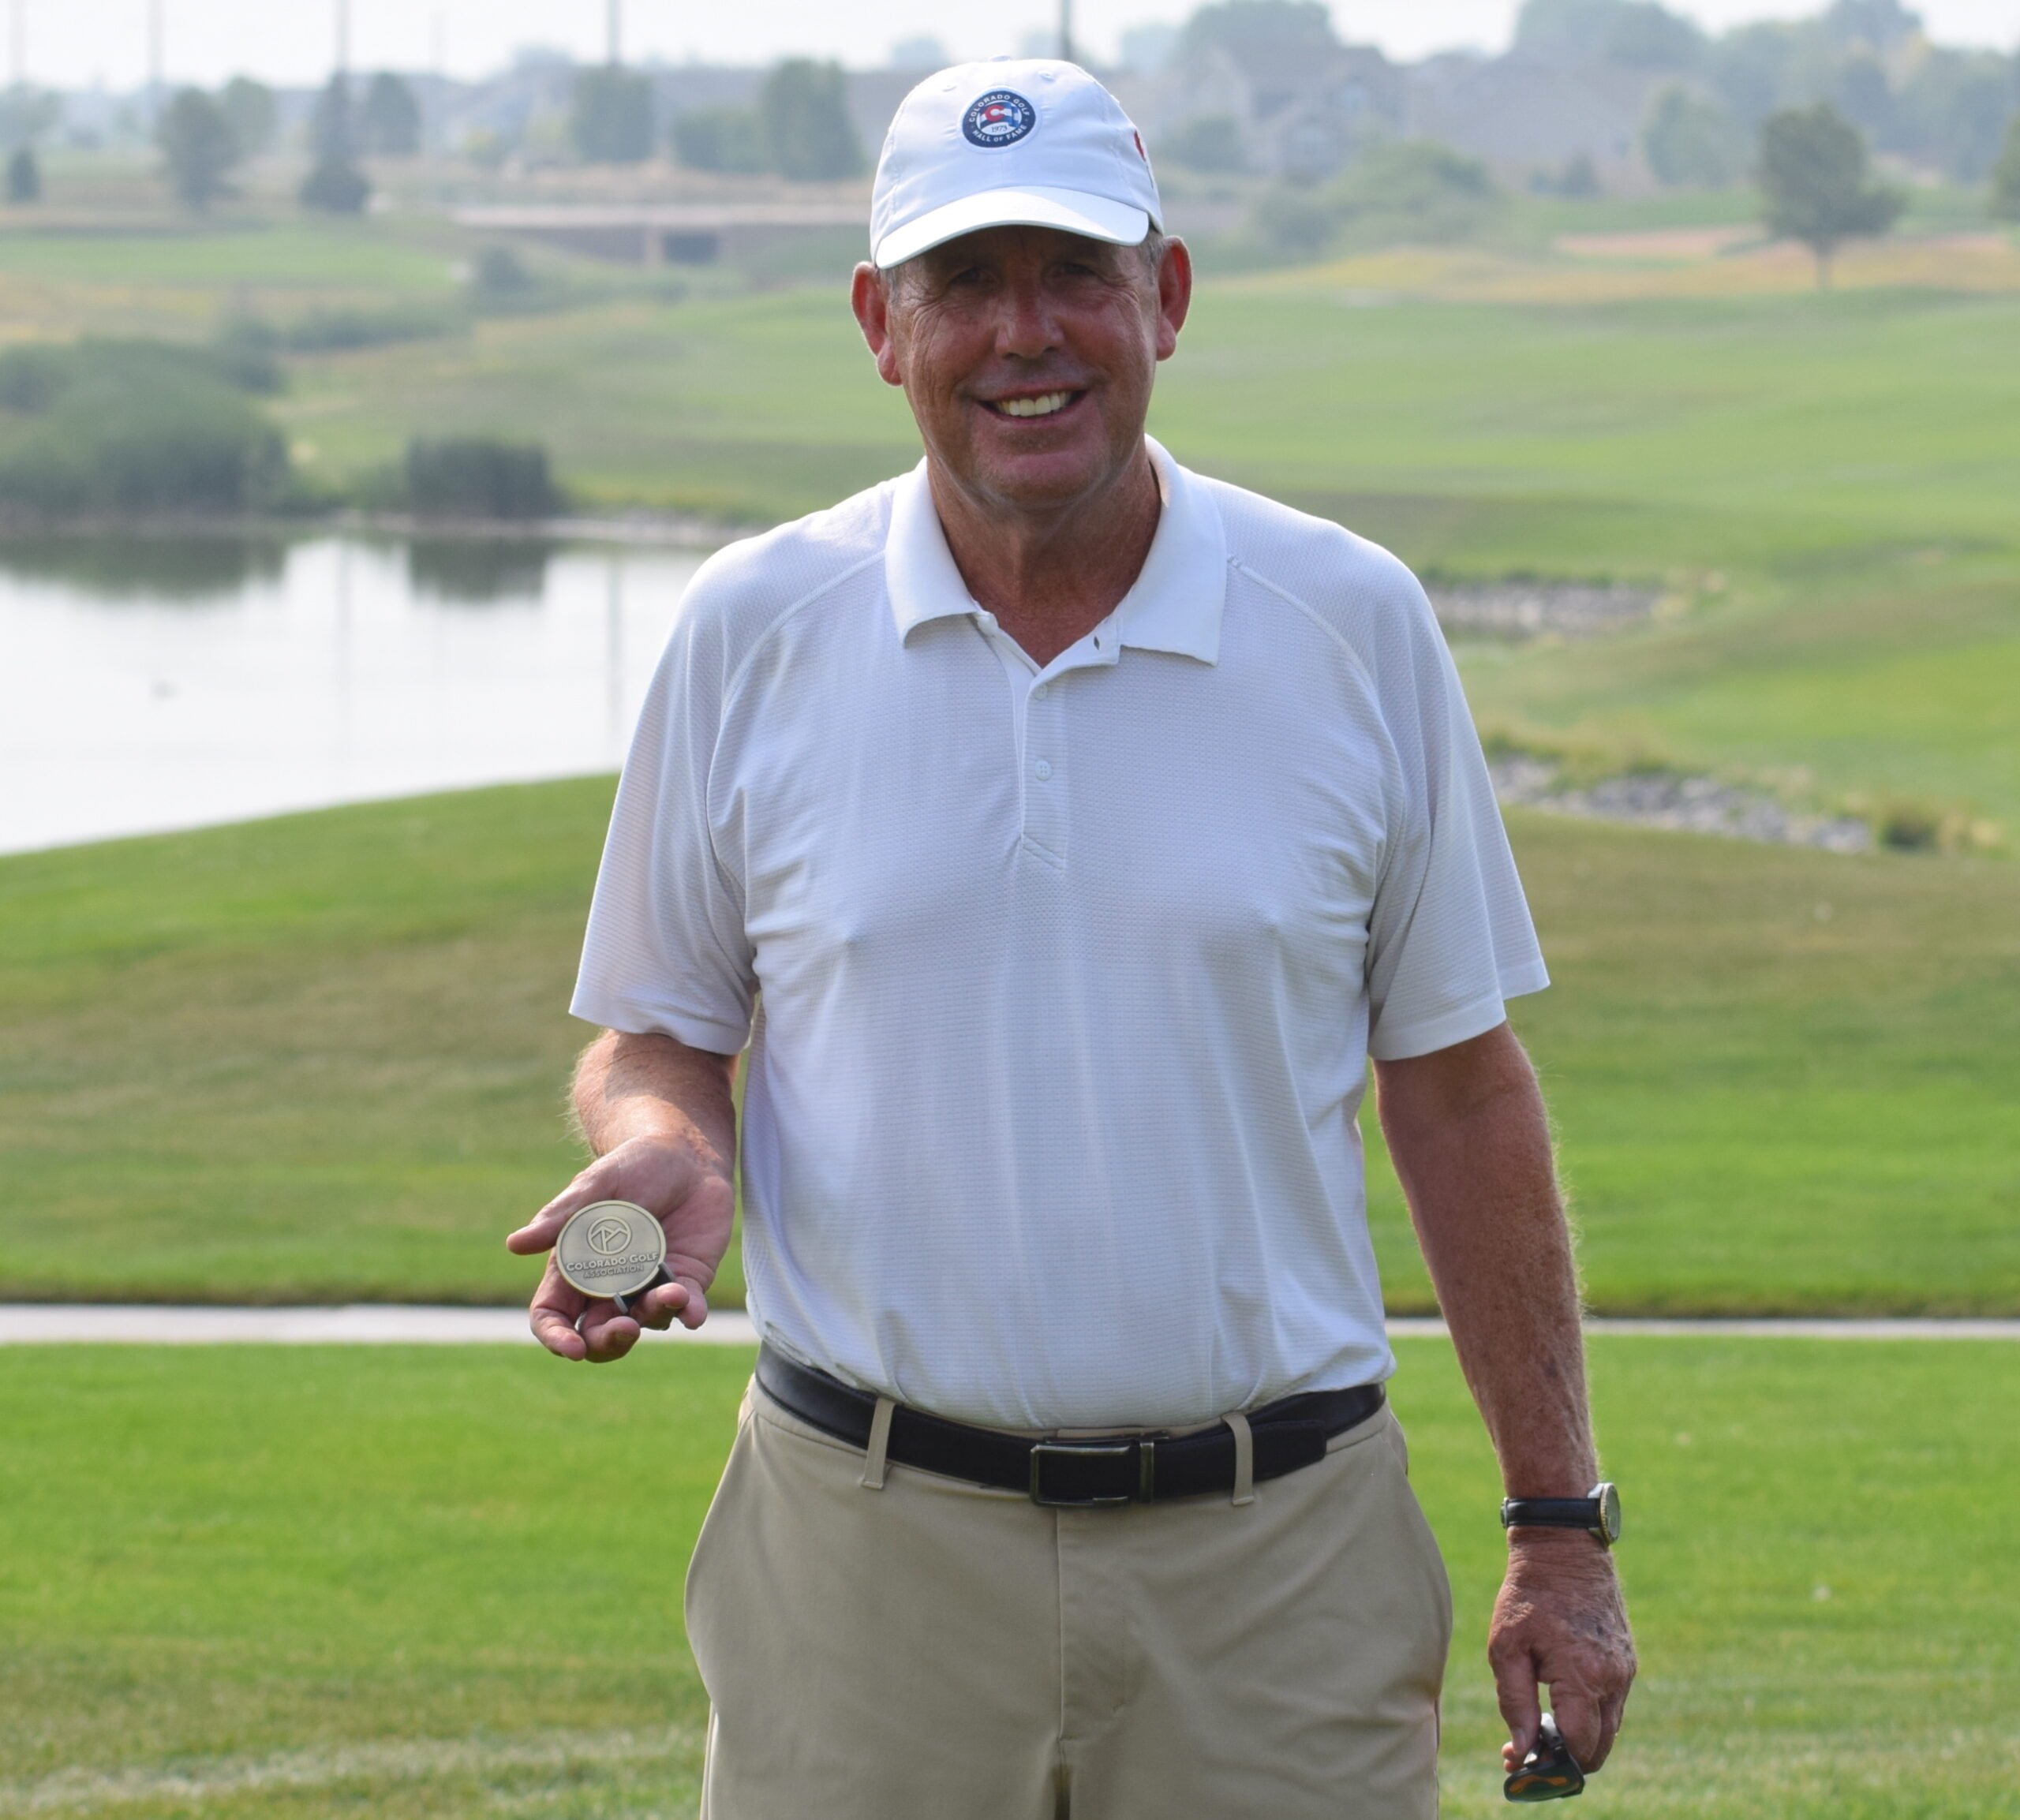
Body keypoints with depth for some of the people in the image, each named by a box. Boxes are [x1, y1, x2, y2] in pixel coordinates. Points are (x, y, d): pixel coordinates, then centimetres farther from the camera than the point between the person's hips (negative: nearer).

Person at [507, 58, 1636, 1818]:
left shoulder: (1356, 627, 3)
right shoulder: (752, 631, 4)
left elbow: (1459, 1082, 7)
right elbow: (658, 1033, 13)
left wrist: (1562, 1533, 6)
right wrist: (662, 1146, -12)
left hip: (1269, 1551, 0)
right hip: (872, 1538, 0)